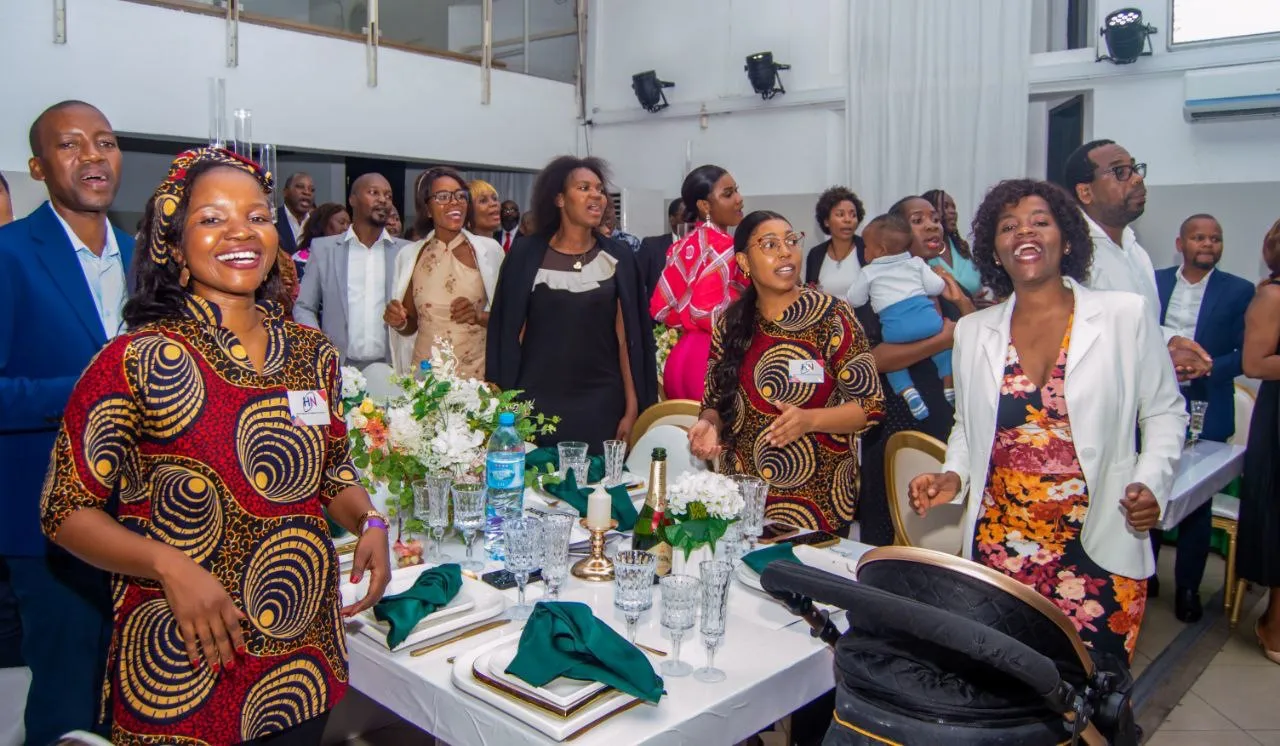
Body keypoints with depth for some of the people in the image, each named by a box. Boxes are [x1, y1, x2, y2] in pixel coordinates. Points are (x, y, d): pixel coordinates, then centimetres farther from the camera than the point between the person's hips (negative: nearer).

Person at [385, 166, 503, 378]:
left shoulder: (488, 249, -3)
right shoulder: (410, 255, 3)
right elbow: (411, 326, 11)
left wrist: (479, 316, -15)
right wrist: (399, 322, -9)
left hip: (476, 371, -1)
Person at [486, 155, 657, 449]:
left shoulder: (619, 259, 2)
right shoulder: (526, 256, -1)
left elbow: (627, 337, 2)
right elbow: (509, 334, 2)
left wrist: (632, 408, -2)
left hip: (601, 403, 1)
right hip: (537, 402, -1)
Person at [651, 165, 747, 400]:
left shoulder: (683, 247, 11)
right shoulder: (723, 246, -12)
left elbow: (660, 307, 10)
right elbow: (706, 311, -21)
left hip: (682, 357, 8)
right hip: (714, 359, -8)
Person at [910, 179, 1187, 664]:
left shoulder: (1125, 316, -1)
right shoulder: (973, 332, 7)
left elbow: (1165, 412, 6)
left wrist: (1152, 482, -9)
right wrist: (954, 477, 1)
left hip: (1100, 548, -2)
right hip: (998, 548, 2)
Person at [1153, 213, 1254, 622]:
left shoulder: (1239, 290, 0)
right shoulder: (1155, 282, 6)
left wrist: (1209, 365, -19)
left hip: (1206, 412, -2)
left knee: (1196, 503, 5)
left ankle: (1188, 588, 18)